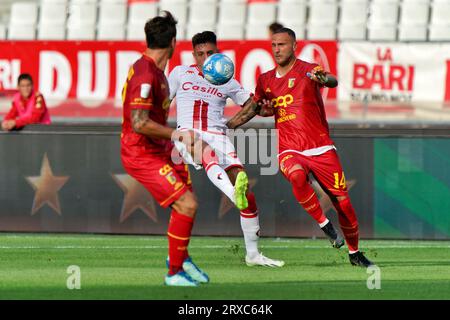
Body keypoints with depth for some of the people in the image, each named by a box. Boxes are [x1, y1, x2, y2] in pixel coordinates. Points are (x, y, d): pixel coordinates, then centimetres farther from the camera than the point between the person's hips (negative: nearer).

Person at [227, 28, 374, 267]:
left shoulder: (308, 70, -4)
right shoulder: (265, 81, 11)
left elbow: (333, 81, -26)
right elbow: (252, 110, 27)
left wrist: (323, 78, -50)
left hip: (321, 148, -2)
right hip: (290, 150, 2)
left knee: (343, 201, -2)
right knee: (297, 176, -35)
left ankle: (354, 253, 19)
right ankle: (324, 224, -19)